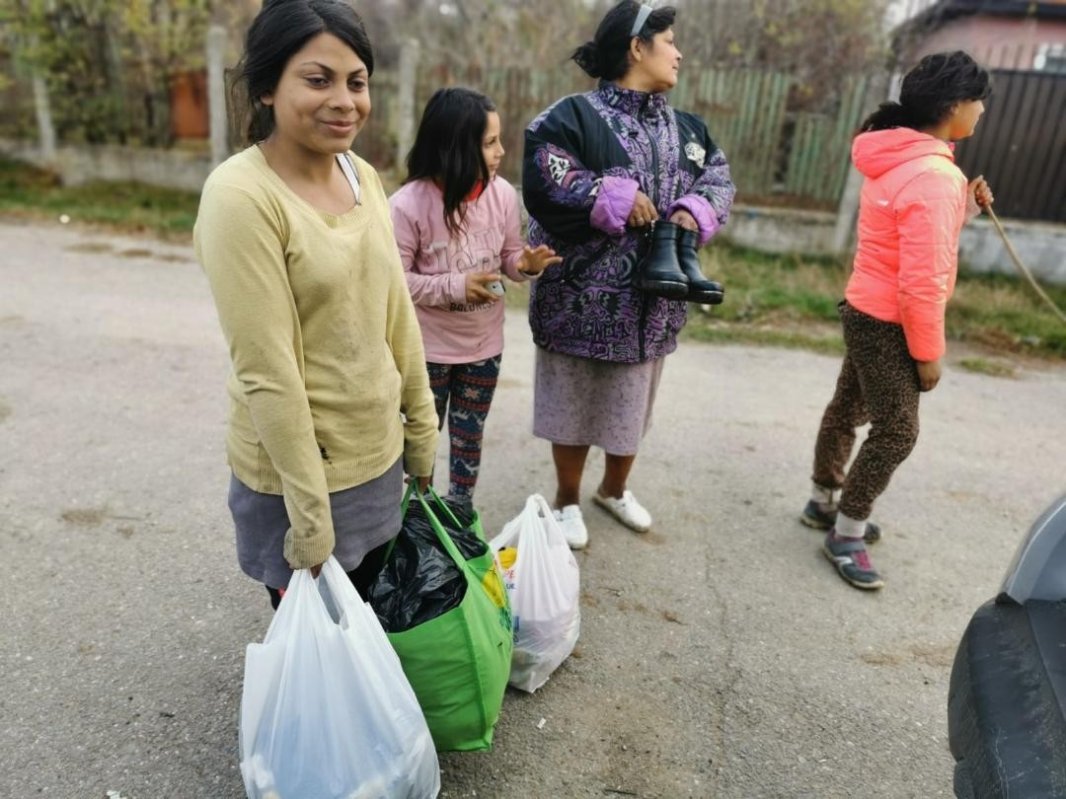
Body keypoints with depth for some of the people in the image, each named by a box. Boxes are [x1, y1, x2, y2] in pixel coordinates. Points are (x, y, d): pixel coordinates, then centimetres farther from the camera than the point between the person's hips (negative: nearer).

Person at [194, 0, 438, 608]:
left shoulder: (365, 177, 0)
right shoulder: (241, 195, -20)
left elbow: (398, 316, 6)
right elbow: (267, 373, -22)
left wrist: (421, 429, 9)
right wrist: (309, 514, -18)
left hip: (379, 454, 6)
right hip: (297, 470, -6)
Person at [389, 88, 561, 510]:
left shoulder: (502, 194, -9)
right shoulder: (408, 204, -21)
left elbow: (509, 257, 2)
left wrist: (527, 265, -21)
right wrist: (454, 286, -27)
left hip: (484, 344, 4)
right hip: (428, 347, -3)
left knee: (469, 435, 20)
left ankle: (461, 514, 42)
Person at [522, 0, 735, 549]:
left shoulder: (685, 127, 11)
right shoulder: (576, 116, -10)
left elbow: (719, 179, 10)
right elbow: (542, 186, -20)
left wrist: (695, 210, -12)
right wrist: (616, 198, -20)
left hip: (652, 303, 6)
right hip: (582, 301, -6)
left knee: (632, 404, 20)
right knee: (574, 404, 10)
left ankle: (614, 489, 44)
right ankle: (568, 500, 32)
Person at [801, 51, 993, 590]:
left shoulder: (897, 160, 7)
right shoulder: (935, 177, -23)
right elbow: (922, 282, -24)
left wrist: (963, 210, 5)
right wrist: (928, 352, -15)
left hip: (867, 312, 10)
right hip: (890, 323, -10)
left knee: (848, 410, 18)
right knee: (896, 431, -1)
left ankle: (823, 503, 34)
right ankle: (846, 535, 11)